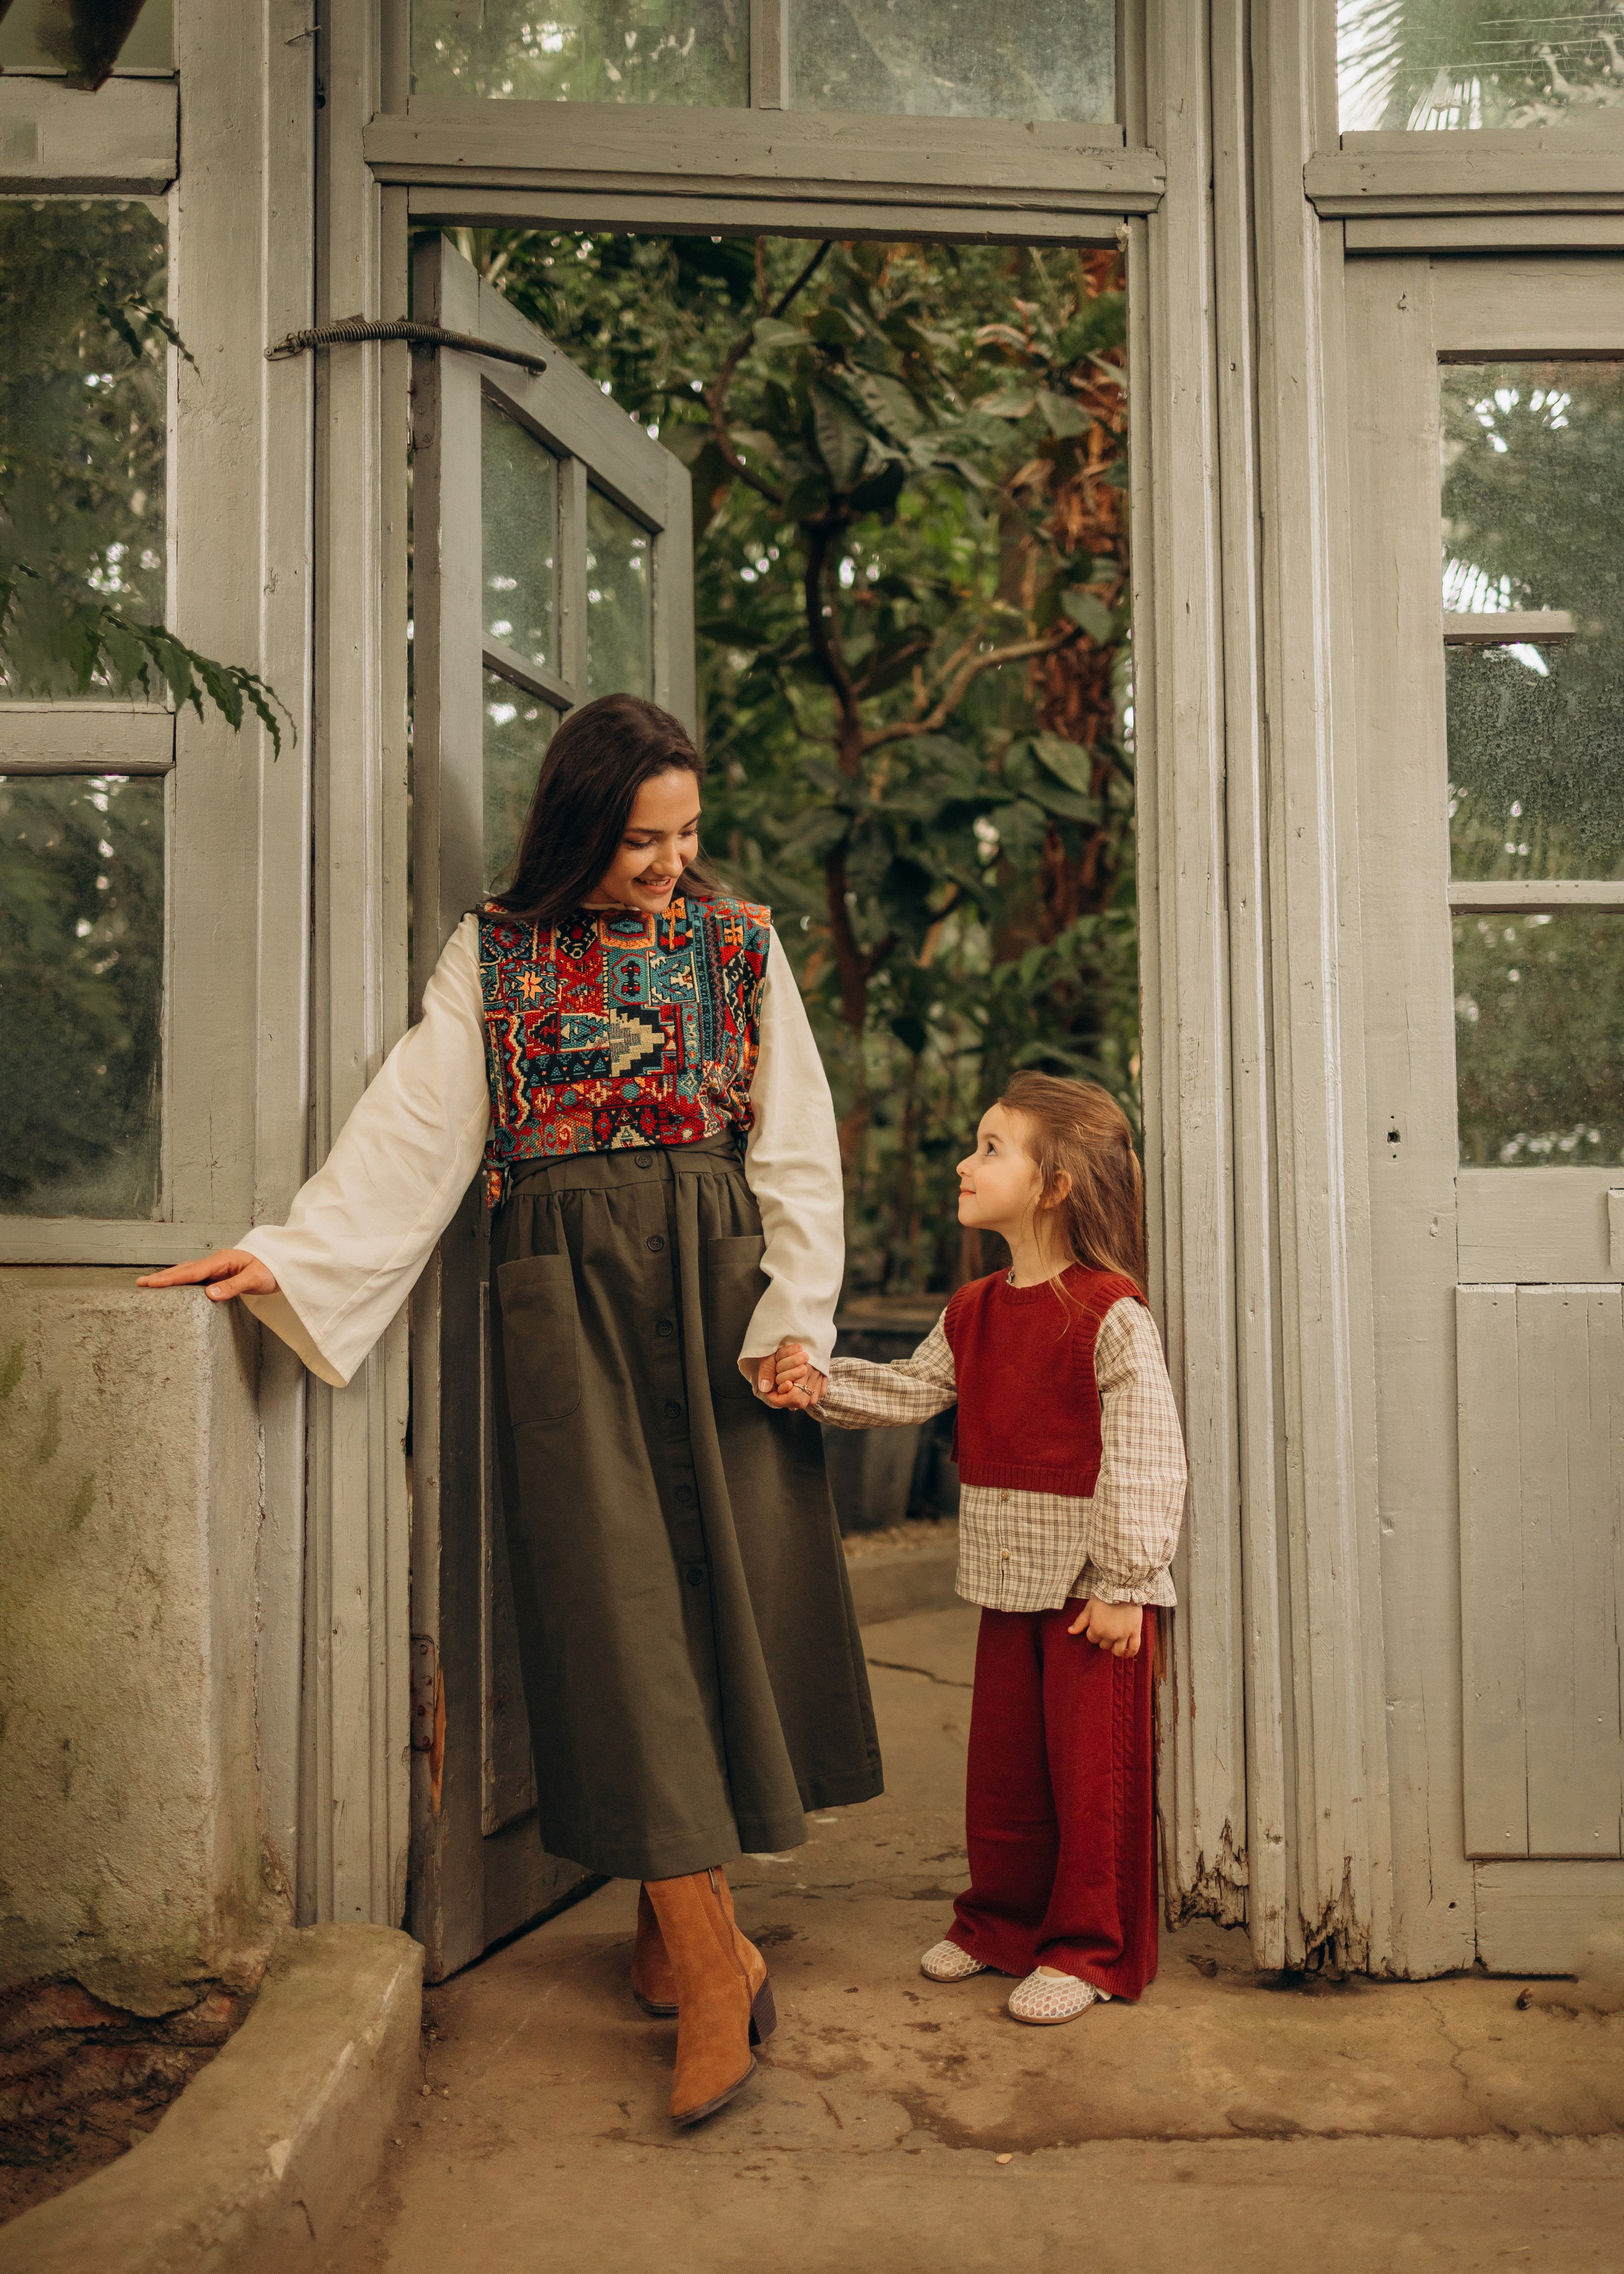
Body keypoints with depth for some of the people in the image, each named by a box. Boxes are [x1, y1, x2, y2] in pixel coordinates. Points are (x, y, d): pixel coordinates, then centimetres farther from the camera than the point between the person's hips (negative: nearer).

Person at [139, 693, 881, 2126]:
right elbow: (414, 1129, 0)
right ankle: (712, 1955, -2)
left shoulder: (740, 944, 10)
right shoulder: (495, 956, 7)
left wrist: (797, 1314, -5)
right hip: (567, 1295, -1)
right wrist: (287, 1251, -11)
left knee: (728, 1579, 0)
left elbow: (797, 1147, 6)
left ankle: (673, 1924, 15)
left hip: (718, 1282, 2)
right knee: (616, 1590, -7)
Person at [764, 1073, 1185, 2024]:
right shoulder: (973, 1313, 8)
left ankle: (1092, 1951, 17)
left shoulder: (1112, 1312, -15)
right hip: (1011, 1580, 7)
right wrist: (823, 1383, -8)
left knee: (1094, 1768, 3)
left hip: (1094, 1587, -7)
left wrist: (1123, 1583, -18)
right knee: (1001, 1764, 17)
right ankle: (1000, 1923, 33)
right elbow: (909, 1390, 9)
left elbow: (1146, 1454, -17)